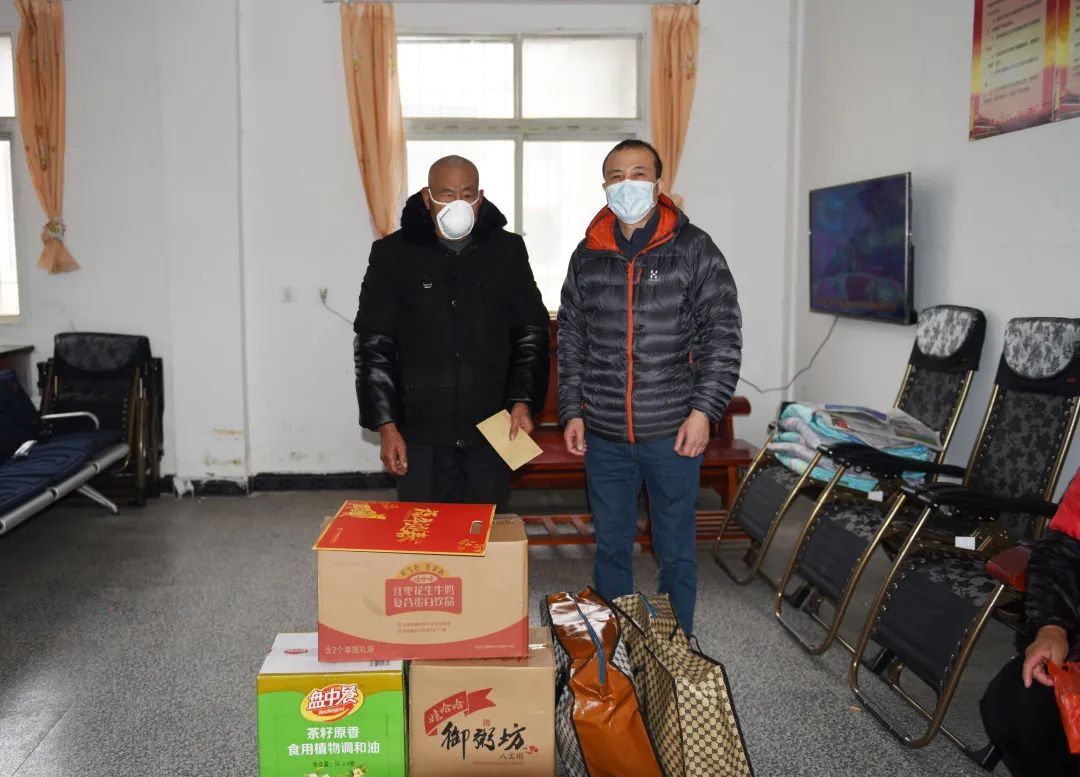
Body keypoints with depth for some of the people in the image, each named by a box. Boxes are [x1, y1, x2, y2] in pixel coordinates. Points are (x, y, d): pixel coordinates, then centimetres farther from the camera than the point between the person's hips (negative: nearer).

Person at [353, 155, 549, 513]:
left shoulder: (507, 251, 6)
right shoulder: (394, 254, 1)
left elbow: (531, 331, 9)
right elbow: (375, 344, 0)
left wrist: (523, 401, -2)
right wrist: (386, 425, -4)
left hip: (492, 433, 1)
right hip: (420, 437, -1)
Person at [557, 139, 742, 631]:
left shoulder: (693, 249, -3)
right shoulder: (587, 256, 8)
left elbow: (723, 335, -5)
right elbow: (570, 339, 12)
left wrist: (703, 410, -12)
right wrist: (572, 411, 6)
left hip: (672, 432, -3)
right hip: (603, 434, 4)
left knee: (675, 549, 9)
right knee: (610, 547, 14)